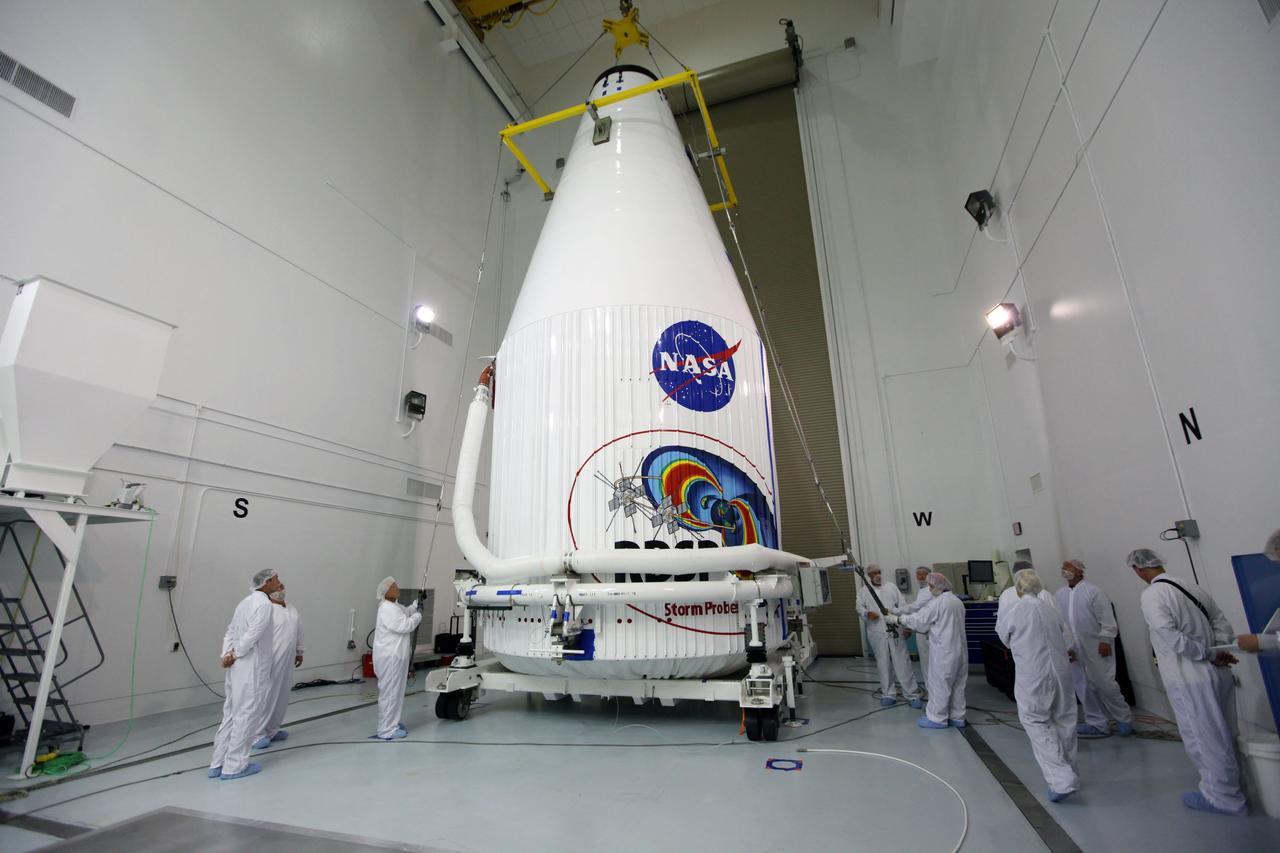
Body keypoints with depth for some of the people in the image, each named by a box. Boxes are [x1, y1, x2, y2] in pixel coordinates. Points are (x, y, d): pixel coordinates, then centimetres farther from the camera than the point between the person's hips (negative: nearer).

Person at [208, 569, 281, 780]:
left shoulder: (246, 602, 13)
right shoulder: (264, 604, -16)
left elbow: (230, 632, 13)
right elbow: (252, 635, -21)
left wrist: (226, 655, 3)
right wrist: (233, 656, -6)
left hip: (237, 668, 9)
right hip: (251, 669, -9)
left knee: (232, 715, 17)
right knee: (246, 716, 2)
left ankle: (218, 764, 24)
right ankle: (234, 766, 10)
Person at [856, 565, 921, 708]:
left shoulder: (891, 587, 8)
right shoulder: (863, 591, 7)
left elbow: (903, 606, 5)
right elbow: (859, 608, -1)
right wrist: (867, 613, -23)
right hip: (877, 633, 0)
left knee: (903, 663, 1)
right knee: (883, 664, 7)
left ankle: (912, 695, 9)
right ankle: (888, 694, 18)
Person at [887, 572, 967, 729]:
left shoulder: (938, 602, -17)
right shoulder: (957, 601, 9)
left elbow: (919, 619, -13)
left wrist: (897, 619, -4)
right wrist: (928, 630, 17)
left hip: (944, 652, -8)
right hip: (960, 650, 8)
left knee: (939, 684, 2)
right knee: (957, 685, 15)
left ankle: (937, 718, 9)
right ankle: (957, 717, 23)